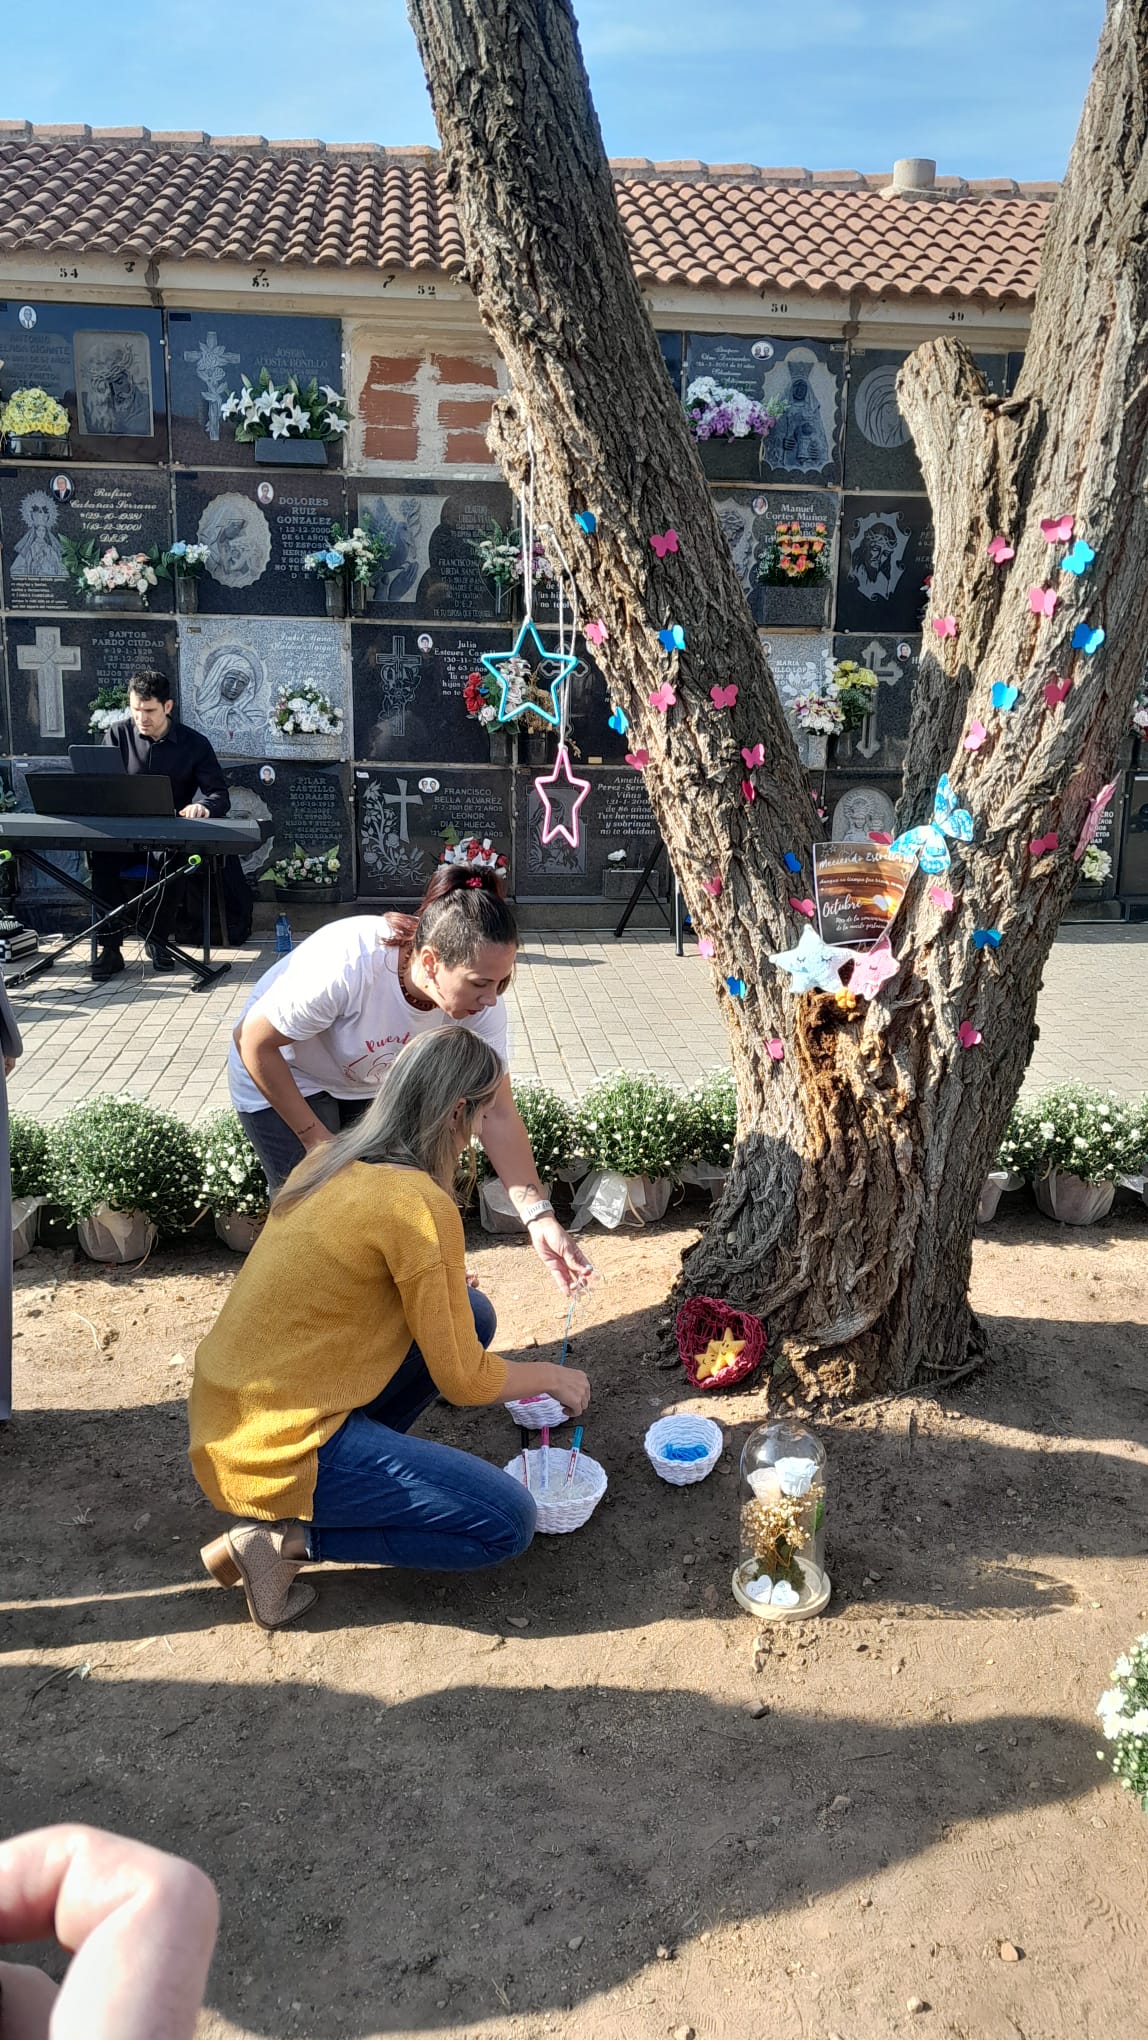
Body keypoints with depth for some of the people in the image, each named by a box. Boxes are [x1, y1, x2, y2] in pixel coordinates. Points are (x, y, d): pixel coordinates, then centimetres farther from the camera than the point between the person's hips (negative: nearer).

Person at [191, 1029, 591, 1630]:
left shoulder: (328, 1160, 4)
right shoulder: (420, 1204, -20)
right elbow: (463, 1381, -12)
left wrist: (445, 1284, 20)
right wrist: (552, 1377, 6)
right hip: (275, 1449, -9)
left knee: (470, 1313, 11)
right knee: (508, 1523, -4)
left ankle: (346, 1460, 13)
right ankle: (286, 1538, -3)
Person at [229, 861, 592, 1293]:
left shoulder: (481, 1001, -26)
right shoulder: (345, 966, -40)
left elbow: (497, 1114, -21)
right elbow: (254, 1043, -25)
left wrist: (539, 1216, -30)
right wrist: (313, 1136, -20)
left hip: (370, 1085, 4)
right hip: (281, 1079, -4)